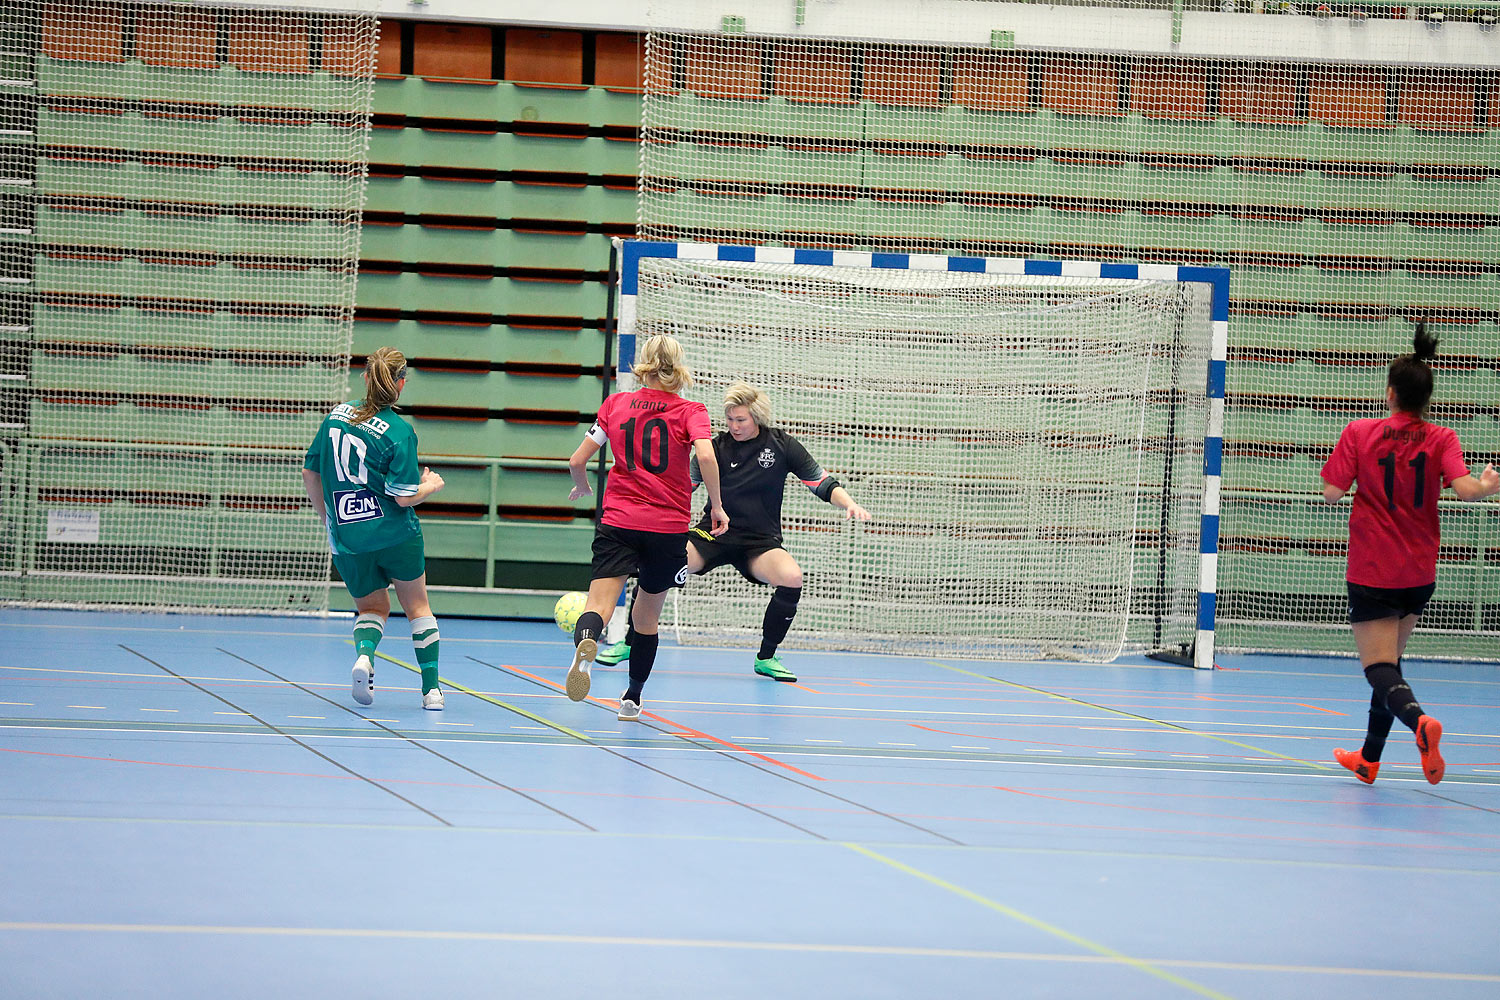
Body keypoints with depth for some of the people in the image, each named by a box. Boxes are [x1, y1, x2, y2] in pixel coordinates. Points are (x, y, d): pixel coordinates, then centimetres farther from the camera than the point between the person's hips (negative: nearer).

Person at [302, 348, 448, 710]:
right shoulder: (399, 432, -14)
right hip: (396, 536, -3)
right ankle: (431, 688, 14)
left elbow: (310, 475, 7)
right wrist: (431, 485, 5)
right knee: (417, 606, 17)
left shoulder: (337, 415, 0)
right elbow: (404, 497, -16)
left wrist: (329, 517, 20)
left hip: (346, 540, 3)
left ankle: (364, 653, -12)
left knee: (371, 607, 20)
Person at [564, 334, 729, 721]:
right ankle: (632, 701, 26)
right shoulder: (689, 411, 1)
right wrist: (717, 507, -7)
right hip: (669, 527, 0)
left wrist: (582, 486, 27)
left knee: (599, 604, -13)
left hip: (618, 520, 0)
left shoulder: (615, 404, 7)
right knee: (646, 618, 17)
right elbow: (705, 456, -18)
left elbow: (577, 461, 6)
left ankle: (585, 643, -48)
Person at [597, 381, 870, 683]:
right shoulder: (717, 446, -3)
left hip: (761, 542, 0)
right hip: (714, 534, 0)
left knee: (791, 577, -32)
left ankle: (766, 658, -10)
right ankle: (630, 644, -4)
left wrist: (849, 503, -16)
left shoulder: (781, 444, -2)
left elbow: (823, 484, 2)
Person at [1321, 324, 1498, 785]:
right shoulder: (1441, 440, -3)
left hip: (1372, 572, -3)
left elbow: (1332, 492, -6)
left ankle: (1419, 721, -39)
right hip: (1419, 573, 3)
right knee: (1389, 661, 21)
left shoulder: (1360, 433, -6)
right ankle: (1369, 760, 28)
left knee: (1381, 670, -8)